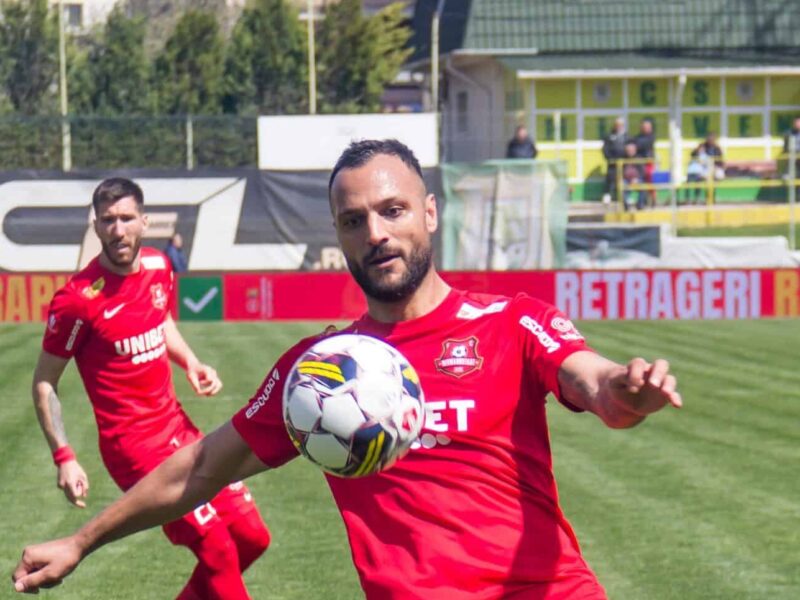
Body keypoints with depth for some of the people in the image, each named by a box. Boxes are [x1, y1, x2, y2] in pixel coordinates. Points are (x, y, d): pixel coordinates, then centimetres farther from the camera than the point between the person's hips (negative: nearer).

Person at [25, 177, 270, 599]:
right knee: (218, 552, -10)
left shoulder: (158, 267, 2)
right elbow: (44, 383, -10)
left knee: (252, 536, 8)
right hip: (134, 445, -7)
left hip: (178, 426, 7)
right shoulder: (78, 299, -19)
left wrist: (192, 365, 6)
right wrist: (64, 458, -16)